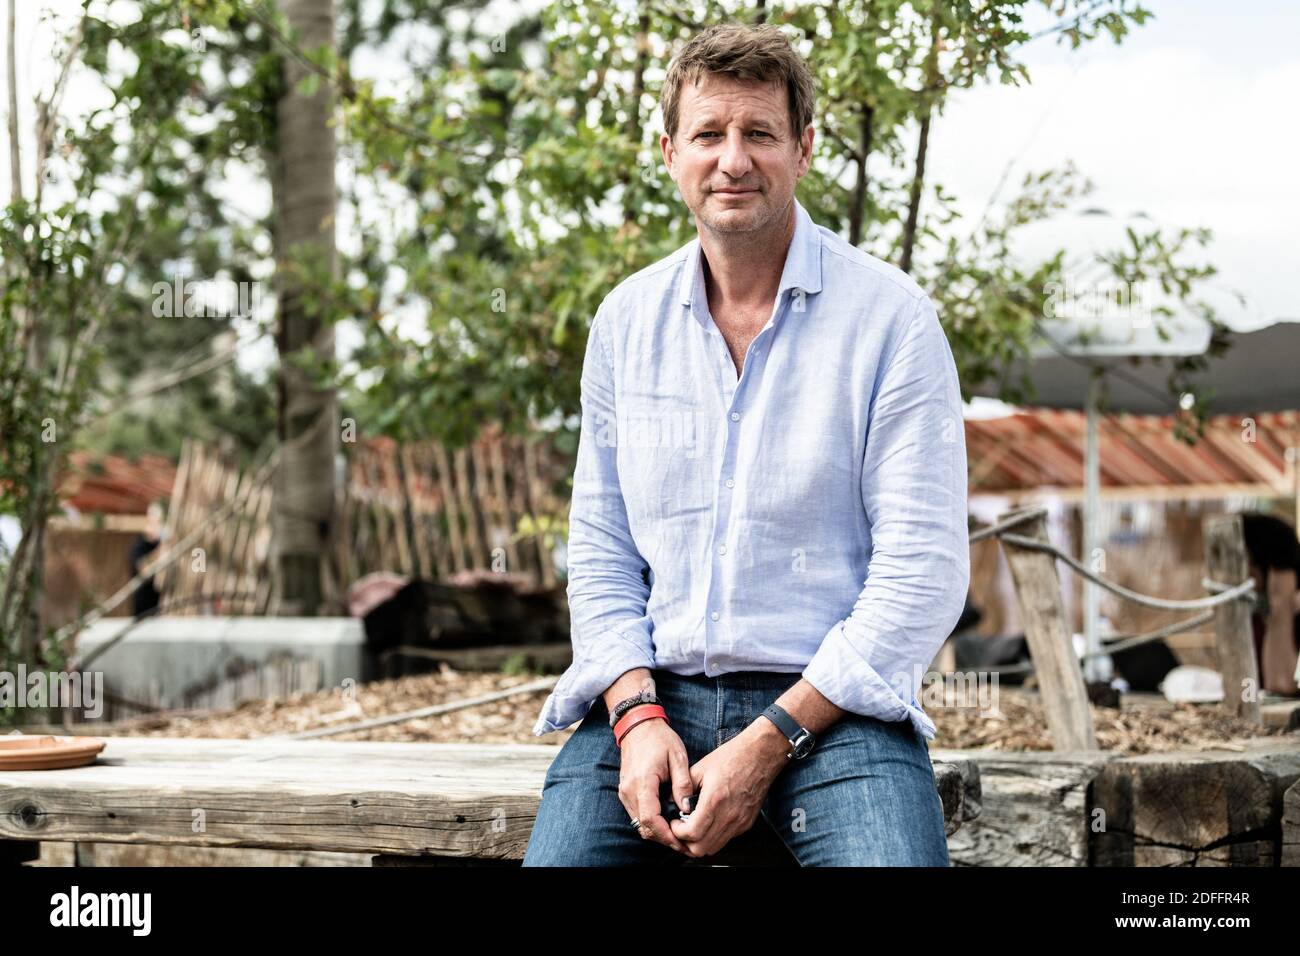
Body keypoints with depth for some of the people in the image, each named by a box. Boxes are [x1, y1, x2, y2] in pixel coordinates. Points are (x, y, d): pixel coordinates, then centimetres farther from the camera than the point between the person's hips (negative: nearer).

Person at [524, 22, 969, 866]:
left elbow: (924, 571, -7)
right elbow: (601, 546, 13)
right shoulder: (625, 320, 11)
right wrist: (638, 715, -5)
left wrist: (768, 744, -13)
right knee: (557, 855, -19)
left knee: (890, 855, -30)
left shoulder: (891, 319, -3)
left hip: (830, 703, -3)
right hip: (655, 695, 3)